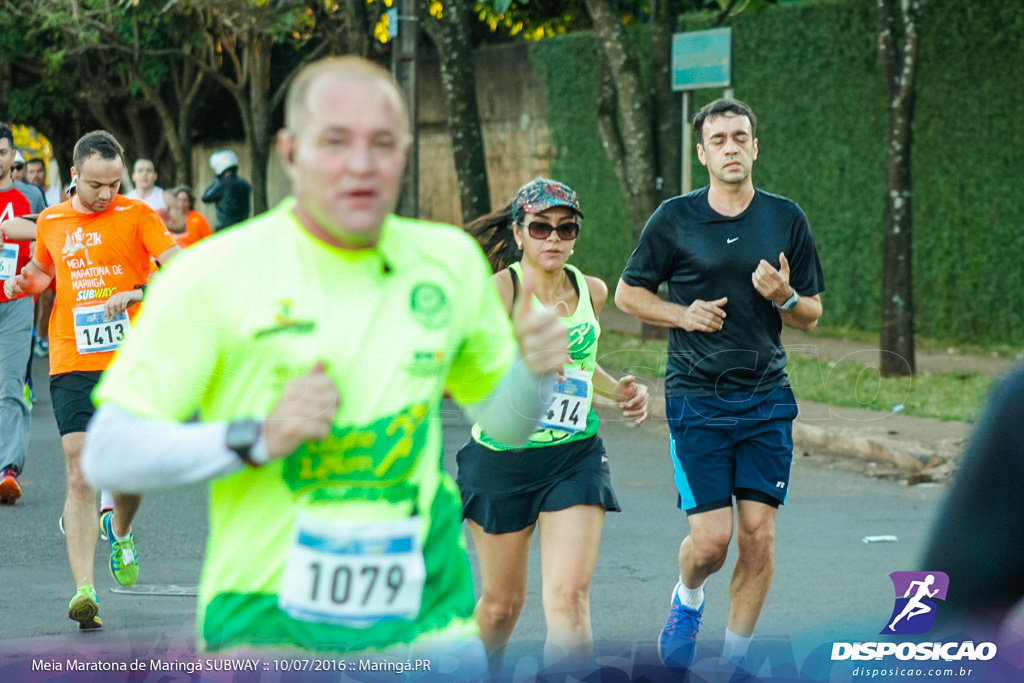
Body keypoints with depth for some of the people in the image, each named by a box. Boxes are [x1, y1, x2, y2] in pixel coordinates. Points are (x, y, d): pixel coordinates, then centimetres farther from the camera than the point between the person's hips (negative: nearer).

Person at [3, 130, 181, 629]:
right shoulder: (51, 222, 10)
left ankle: (119, 530, 39)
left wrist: (137, 292, -25)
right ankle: (84, 591, -13)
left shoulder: (137, 215, 0)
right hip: (72, 366, 1)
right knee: (80, 475, -9)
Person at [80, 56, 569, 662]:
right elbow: (108, 455, -9)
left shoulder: (451, 260, 8)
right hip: (269, 635, -3)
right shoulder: (210, 276, -6)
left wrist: (536, 371, -2)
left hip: (429, 627, 3)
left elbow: (505, 421, 20)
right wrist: (258, 438, -22)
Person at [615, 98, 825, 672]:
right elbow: (627, 292, 9)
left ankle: (736, 657, 12)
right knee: (711, 538, -8)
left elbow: (812, 315, 11)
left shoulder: (787, 220, 5)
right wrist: (683, 315, -8)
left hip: (767, 398, 2)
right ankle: (688, 600, 27)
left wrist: (785, 297, -12)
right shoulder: (674, 220, 0)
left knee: (759, 534, -3)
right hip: (696, 401, -2)